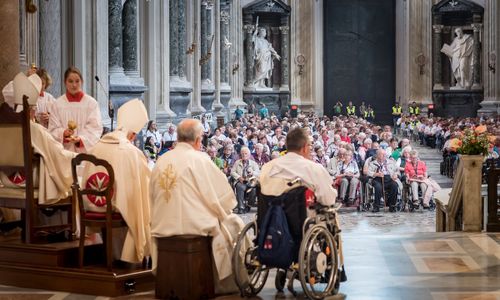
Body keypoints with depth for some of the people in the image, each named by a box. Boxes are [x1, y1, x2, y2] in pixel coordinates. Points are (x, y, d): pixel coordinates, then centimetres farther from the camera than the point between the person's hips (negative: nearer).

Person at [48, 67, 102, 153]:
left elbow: (95, 128, -4)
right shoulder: (57, 104, 8)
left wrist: (81, 138, -21)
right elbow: (53, 130, 4)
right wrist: (64, 133, -17)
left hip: (86, 150, -1)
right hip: (65, 151, 1)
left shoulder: (92, 103, 4)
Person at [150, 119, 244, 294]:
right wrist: (222, 211, 12)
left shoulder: (162, 161, 5)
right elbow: (224, 197, -8)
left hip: (163, 226, 7)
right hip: (195, 226, -7)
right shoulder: (199, 159, -11)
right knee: (233, 223, 17)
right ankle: (225, 282, 21)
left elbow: (153, 197, 12)